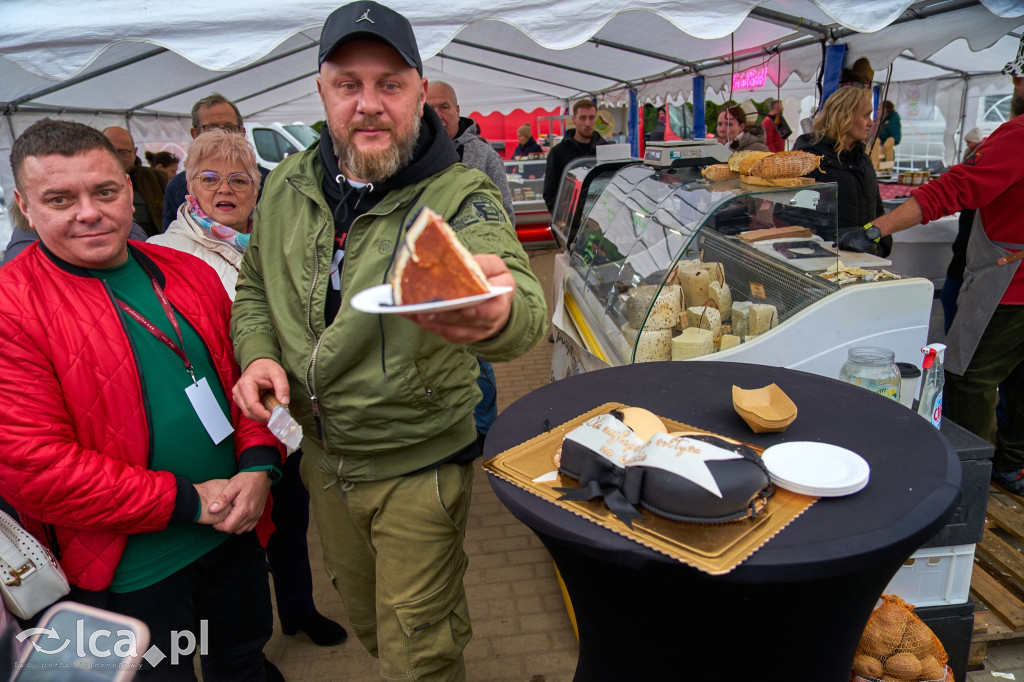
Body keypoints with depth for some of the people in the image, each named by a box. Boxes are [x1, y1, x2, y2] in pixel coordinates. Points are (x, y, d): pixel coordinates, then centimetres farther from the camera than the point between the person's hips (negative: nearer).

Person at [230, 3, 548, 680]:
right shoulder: (289, 186, -3)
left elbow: (526, 306, -40)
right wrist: (258, 353, -9)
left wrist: (496, 314, -65)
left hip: (419, 469, -5)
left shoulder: (460, 194, -21)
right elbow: (255, 286, 12)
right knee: (366, 618, 28)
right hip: (324, 459, 6)